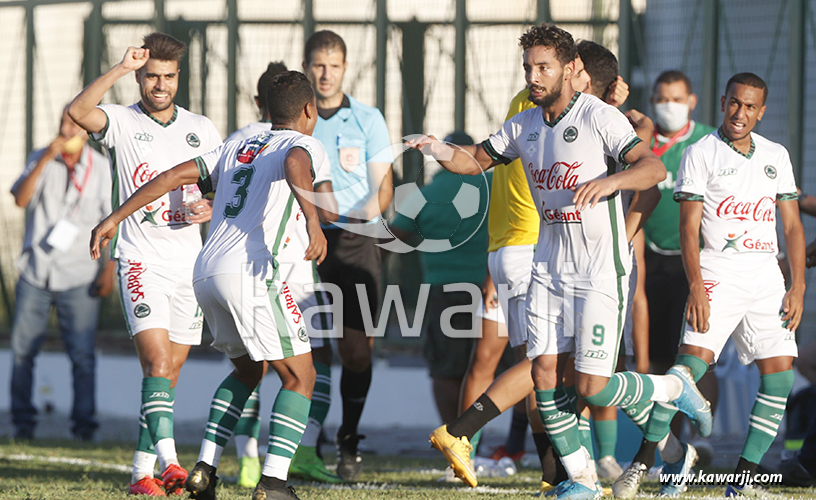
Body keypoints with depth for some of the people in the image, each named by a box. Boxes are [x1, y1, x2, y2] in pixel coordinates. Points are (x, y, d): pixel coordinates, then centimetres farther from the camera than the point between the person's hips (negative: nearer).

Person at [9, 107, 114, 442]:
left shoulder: (103, 169, 2)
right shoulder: (40, 159, 4)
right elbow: (21, 198, -10)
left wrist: (110, 268, -3)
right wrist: (46, 159, -19)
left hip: (79, 275, -1)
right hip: (36, 272, 1)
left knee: (82, 354, -7)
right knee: (23, 349, -1)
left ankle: (84, 424, 0)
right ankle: (23, 422, 10)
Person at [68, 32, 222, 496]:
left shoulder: (202, 129, 9)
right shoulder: (121, 121, -2)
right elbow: (77, 112, -24)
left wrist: (211, 210, -7)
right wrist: (120, 70, -29)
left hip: (191, 264, 4)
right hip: (141, 261, -4)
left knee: (169, 373, 7)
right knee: (157, 361, -19)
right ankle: (169, 460, -28)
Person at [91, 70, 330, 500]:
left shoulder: (238, 149, 24)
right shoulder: (305, 145, 4)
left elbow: (175, 175, 16)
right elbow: (295, 166, -22)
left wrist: (115, 218, 17)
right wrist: (313, 222, -36)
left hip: (205, 272, 7)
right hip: (250, 272, -7)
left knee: (248, 369, 26)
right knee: (299, 377, 1)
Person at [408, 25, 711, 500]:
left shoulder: (600, 117, -11)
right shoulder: (524, 126, 9)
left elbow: (653, 168, -18)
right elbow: (476, 160, 18)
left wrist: (608, 180, -36)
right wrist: (443, 152, -3)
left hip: (601, 273, -6)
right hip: (548, 271, 6)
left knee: (592, 386, -10)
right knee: (545, 375, -2)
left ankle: (673, 386, 17)